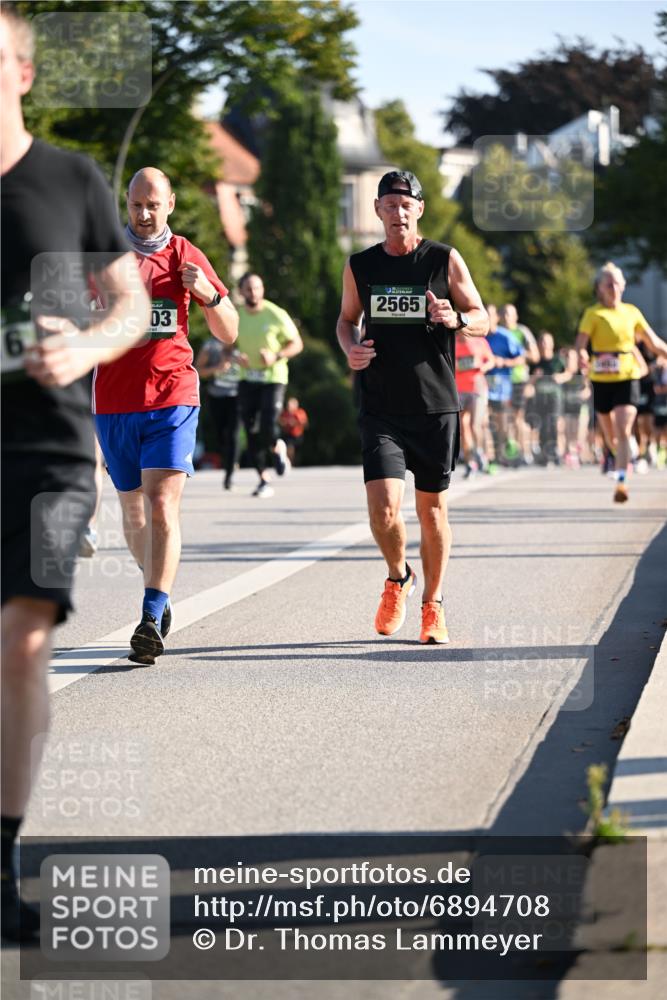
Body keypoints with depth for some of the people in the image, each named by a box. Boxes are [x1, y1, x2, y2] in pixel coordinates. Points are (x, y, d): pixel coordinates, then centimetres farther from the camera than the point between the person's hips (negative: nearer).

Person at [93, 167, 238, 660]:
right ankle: (160, 595, 33)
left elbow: (229, 333, 8)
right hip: (114, 401, 2)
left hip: (173, 397, -2)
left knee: (162, 505, -16)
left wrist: (209, 294, -11)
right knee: (133, 510, 11)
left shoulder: (186, 257, 5)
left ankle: (152, 619, -22)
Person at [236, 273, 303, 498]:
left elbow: (296, 344, -1)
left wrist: (276, 356, -18)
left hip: (273, 378, -4)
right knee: (252, 433, 1)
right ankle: (264, 481, 12)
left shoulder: (276, 315, -8)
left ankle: (278, 448, 19)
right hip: (247, 378, 4)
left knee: (268, 429, -18)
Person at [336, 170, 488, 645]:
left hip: (436, 408, -1)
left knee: (432, 509, 7)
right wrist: (351, 348, -2)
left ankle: (433, 605, 24)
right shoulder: (360, 266, 6)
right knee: (384, 508, -14)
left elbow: (483, 320, 6)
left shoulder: (445, 260, 0)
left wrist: (455, 319, -17)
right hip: (381, 409, 1)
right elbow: (347, 319, 21)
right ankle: (398, 578, 17)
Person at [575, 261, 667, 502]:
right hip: (602, 380, 0)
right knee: (610, 435, 12)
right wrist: (582, 357, -36)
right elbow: (581, 342, -15)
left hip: (628, 377, 0)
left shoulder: (632, 312, 7)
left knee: (623, 431, -16)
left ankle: (621, 482, -20)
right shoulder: (593, 314, -2)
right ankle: (623, 461, 43)